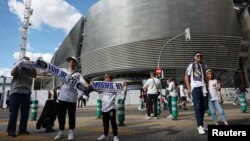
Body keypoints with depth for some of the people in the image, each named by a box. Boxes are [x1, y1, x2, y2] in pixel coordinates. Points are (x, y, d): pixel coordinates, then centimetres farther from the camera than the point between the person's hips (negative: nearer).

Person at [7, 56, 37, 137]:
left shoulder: (30, 70, 14)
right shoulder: (17, 68, 12)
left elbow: (34, 75, -3)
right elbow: (12, 73, -6)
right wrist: (18, 65, -15)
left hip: (26, 92, 3)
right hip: (16, 92, -2)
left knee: (25, 113, 3)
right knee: (14, 112, -2)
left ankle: (22, 129, 11)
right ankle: (11, 130, 3)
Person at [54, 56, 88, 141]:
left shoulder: (78, 74, 3)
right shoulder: (63, 71, 12)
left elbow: (83, 82, -11)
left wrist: (88, 87, -32)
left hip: (72, 98, -2)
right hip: (62, 97, 3)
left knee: (71, 115, 6)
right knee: (61, 115, 10)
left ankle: (71, 133, 19)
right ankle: (60, 132, 26)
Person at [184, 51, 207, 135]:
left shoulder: (204, 66, 18)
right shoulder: (191, 65, 5)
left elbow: (206, 77, 22)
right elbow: (186, 77, 3)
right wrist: (189, 88, -5)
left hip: (203, 87, 5)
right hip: (195, 87, -5)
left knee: (203, 107, 6)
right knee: (197, 106, -9)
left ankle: (201, 125, 16)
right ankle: (200, 126, -7)